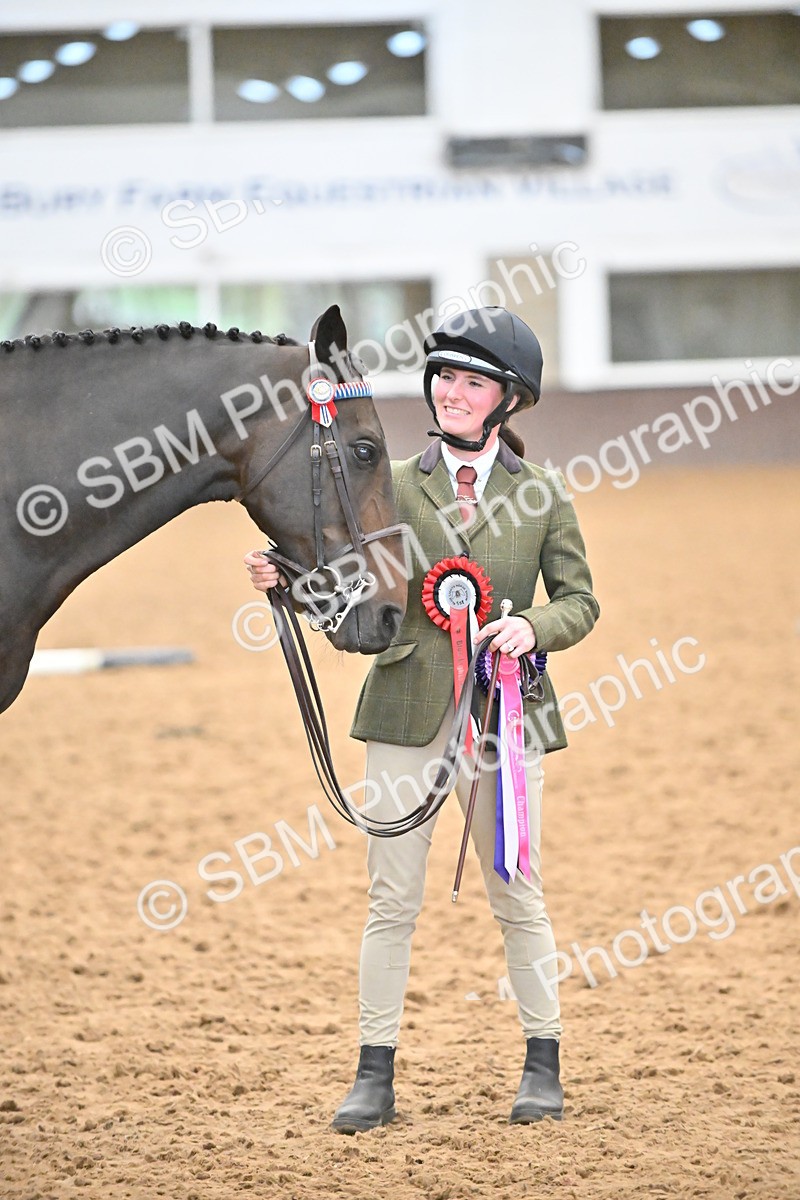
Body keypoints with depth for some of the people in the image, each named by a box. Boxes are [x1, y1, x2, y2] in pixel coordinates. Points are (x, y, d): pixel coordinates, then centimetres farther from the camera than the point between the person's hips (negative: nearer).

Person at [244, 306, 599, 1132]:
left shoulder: (543, 494, 3)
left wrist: (533, 627, -14)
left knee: (516, 893, 6)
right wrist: (286, 577, -21)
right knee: (392, 898, 2)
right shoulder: (396, 484, 3)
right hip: (408, 715, 1)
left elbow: (580, 600, 7)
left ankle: (543, 1066, 18)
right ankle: (375, 1076, 8)